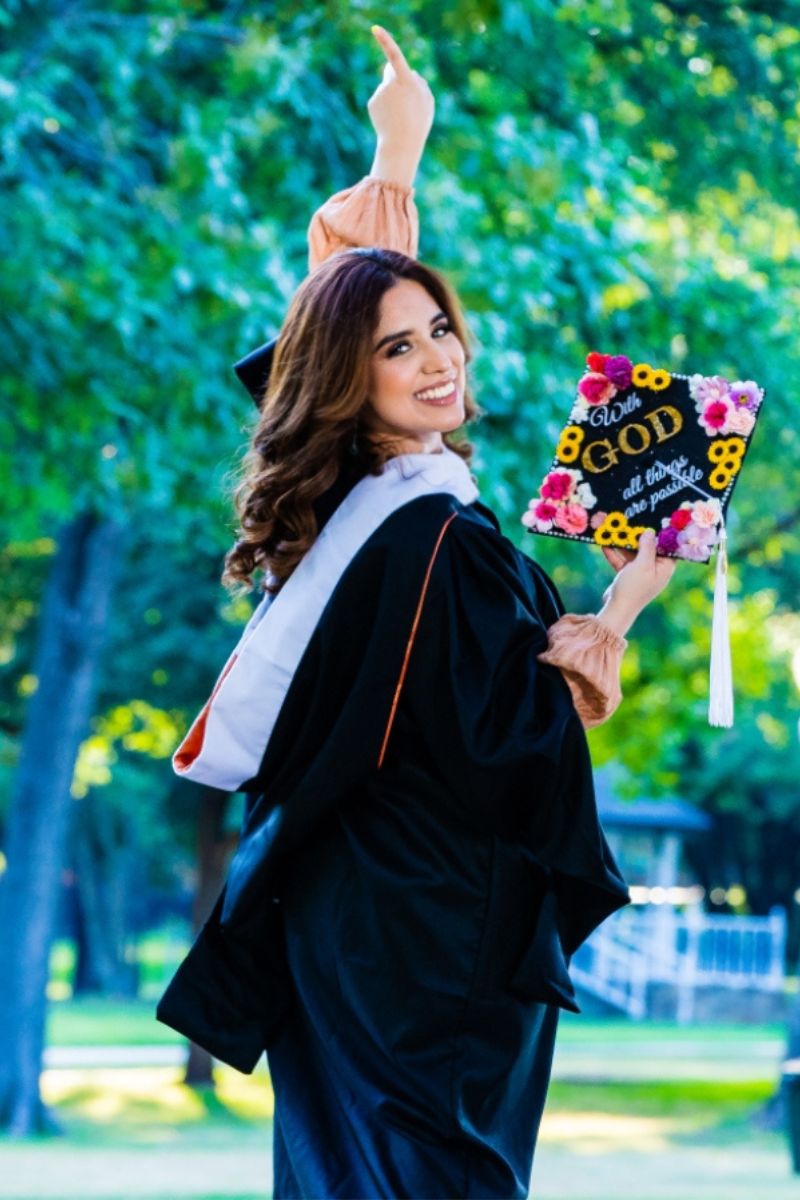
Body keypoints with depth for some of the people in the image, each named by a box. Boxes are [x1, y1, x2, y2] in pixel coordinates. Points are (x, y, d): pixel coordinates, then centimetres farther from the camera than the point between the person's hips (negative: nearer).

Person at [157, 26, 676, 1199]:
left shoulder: (337, 507, 6)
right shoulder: (433, 539, -20)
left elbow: (358, 274, 22)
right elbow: (512, 736, -22)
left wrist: (395, 153, 27)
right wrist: (620, 608, -13)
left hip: (337, 922, 9)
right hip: (438, 941, -9)